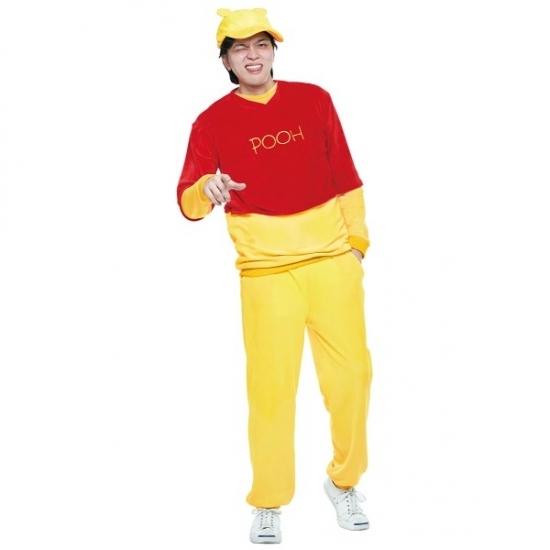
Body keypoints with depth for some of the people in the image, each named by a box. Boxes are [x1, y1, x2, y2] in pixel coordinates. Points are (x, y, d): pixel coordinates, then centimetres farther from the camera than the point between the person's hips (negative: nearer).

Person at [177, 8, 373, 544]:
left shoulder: (313, 100, 9)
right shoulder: (213, 122, 2)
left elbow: (344, 175, 14)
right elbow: (187, 201, -7)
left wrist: (357, 238, 12)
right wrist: (207, 190, -28)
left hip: (332, 258, 2)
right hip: (266, 269, -2)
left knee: (350, 373, 2)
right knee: (271, 384, -4)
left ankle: (344, 482, 25)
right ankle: (268, 503, 14)